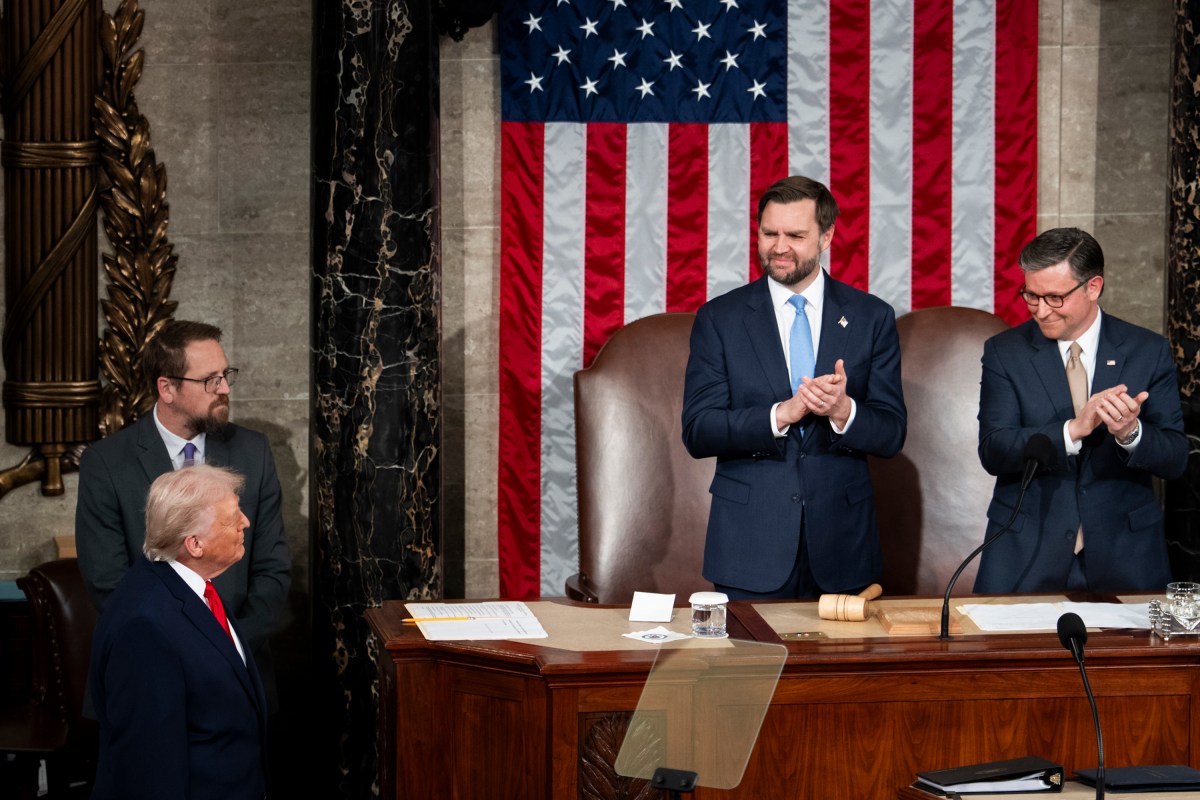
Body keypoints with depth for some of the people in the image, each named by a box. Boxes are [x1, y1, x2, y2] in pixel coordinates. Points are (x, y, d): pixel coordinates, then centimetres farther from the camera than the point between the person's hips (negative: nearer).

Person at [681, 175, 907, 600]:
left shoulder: (871, 317, 5)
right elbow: (697, 432, -5)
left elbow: (892, 434, 1)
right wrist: (781, 414, -19)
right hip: (749, 545, -1)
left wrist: (843, 410, -20)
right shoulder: (719, 318, 2)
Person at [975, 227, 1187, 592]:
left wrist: (1130, 433, -24)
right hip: (1026, 557, 0)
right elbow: (993, 451, -10)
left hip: (1122, 554, 1)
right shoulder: (1004, 352, 0)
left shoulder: (1148, 352, 1)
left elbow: (1175, 459, -2)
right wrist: (1073, 430, -25)